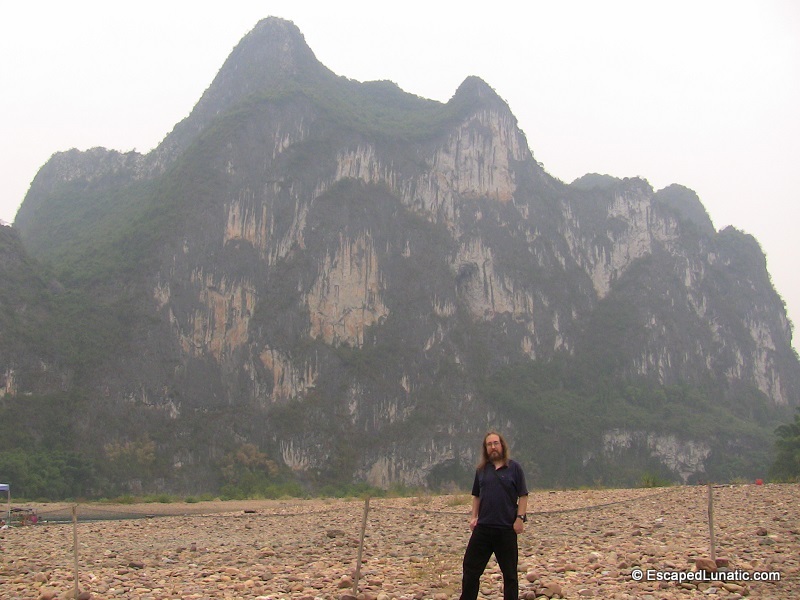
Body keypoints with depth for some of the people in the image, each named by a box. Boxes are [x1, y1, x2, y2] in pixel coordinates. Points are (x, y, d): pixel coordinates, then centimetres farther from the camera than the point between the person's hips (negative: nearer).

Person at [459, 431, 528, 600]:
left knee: (509, 572, 7)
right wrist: (474, 517, 5)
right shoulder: (481, 470, 9)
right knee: (471, 567, 5)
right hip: (483, 527, 4)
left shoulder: (514, 468, -2)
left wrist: (520, 518, -12)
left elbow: (523, 496, -4)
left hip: (506, 528, -3)